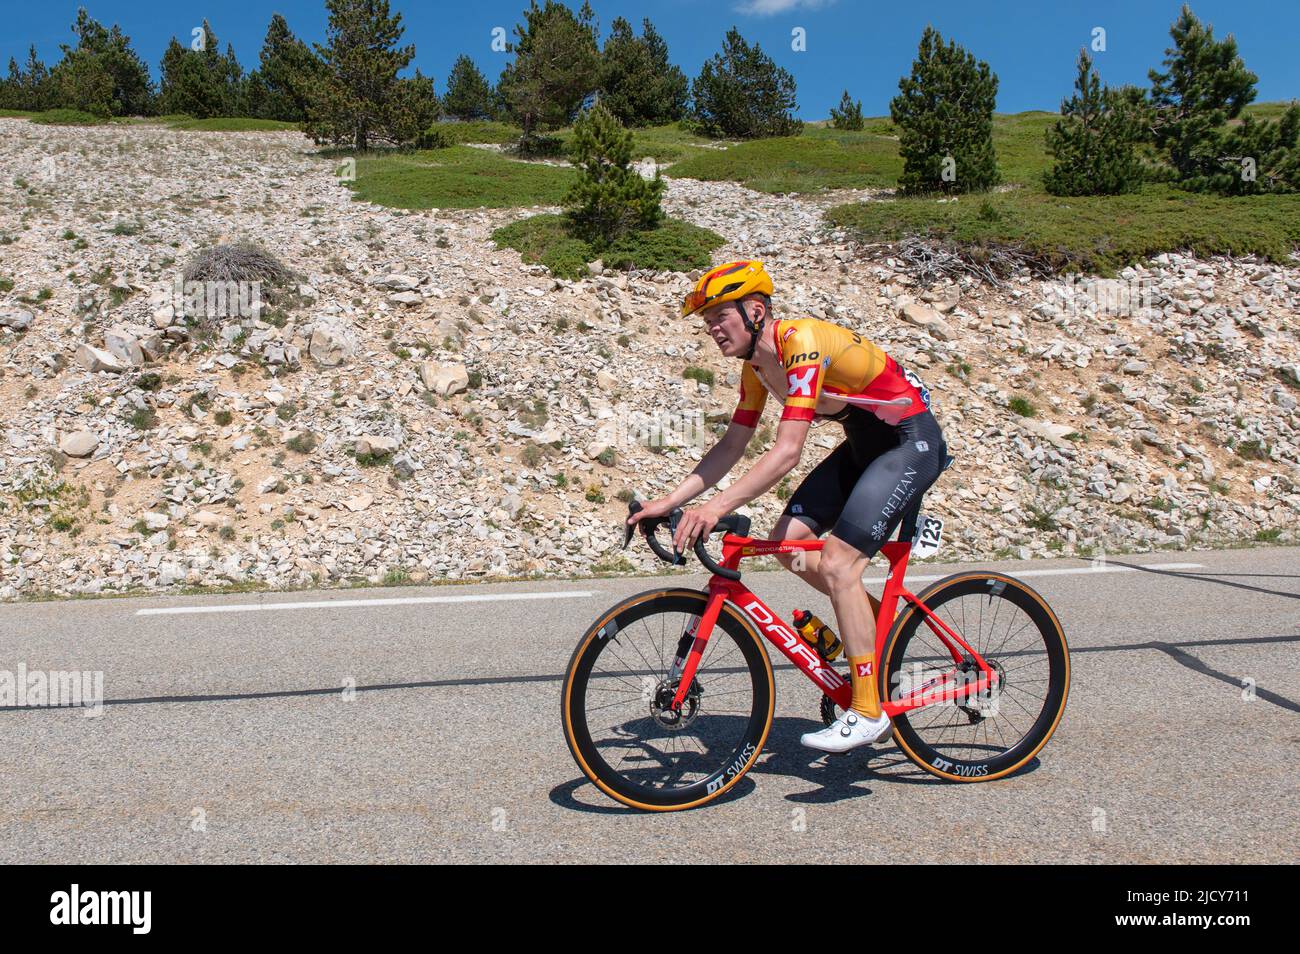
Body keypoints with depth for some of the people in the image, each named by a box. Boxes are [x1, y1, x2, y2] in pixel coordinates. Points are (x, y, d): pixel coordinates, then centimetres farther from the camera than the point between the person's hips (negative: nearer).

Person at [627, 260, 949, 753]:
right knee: (789, 541, -3)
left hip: (913, 441, -9)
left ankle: (869, 712, -7)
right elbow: (732, 445, 4)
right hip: (864, 443, 9)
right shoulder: (757, 364, 1)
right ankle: (878, 620, 18)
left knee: (837, 564, -18)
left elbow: (788, 451, -34)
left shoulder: (802, 342, -27)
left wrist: (716, 507, -41)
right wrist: (668, 502, -3)